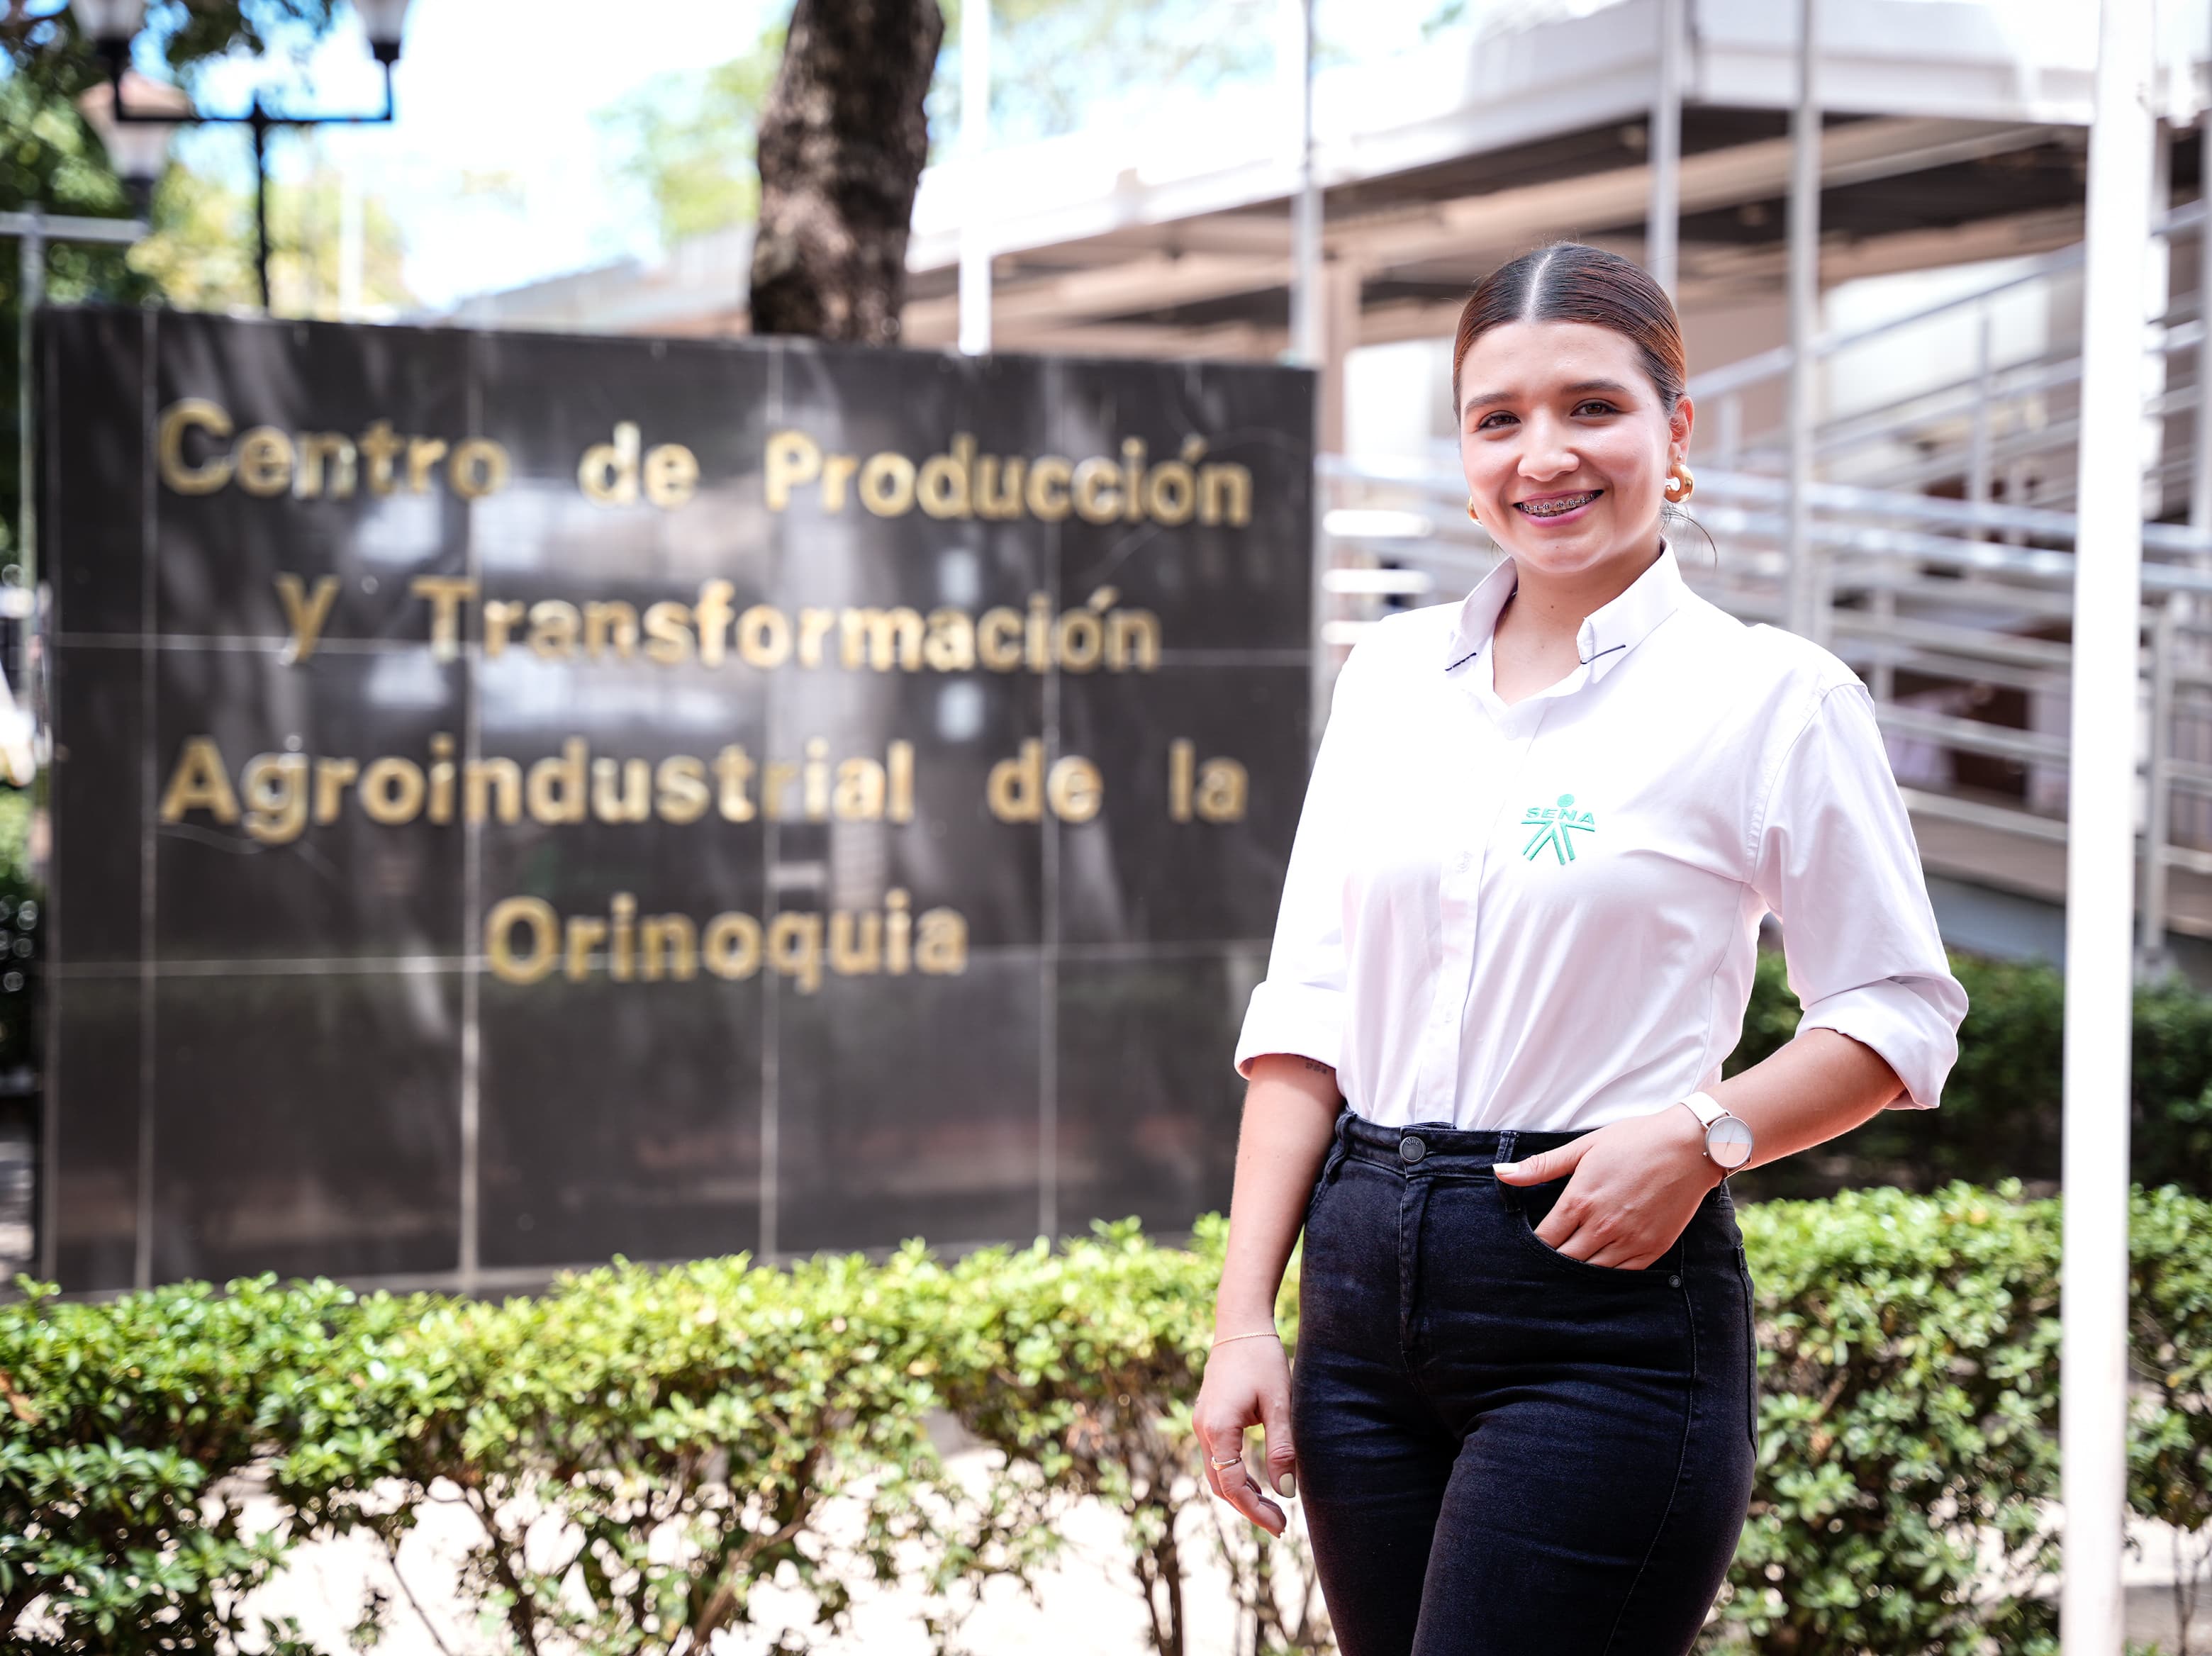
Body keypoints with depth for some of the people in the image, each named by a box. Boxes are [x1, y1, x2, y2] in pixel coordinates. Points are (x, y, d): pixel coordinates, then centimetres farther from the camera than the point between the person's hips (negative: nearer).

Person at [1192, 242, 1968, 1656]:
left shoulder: (1772, 694, -3)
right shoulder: (1391, 674, 10)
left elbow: (1901, 1016, 0)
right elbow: (1307, 1010, 9)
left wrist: (1705, 1135, -17)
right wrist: (1246, 1315, 3)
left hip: (1608, 1301, -5)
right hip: (1366, 1289, 5)